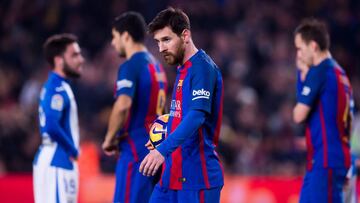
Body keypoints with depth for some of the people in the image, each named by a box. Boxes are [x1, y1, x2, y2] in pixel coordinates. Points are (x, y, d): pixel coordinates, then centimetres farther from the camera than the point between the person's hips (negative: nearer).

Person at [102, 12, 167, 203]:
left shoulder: (130, 66, -11)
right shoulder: (156, 66, 17)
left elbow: (123, 106, -26)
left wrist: (109, 139, -13)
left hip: (136, 150, -9)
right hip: (156, 148, 9)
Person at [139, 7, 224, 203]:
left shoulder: (202, 67, -13)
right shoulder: (182, 69, 17)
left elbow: (197, 115, -25)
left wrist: (163, 150, -34)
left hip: (197, 178, -9)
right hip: (173, 175, 9)